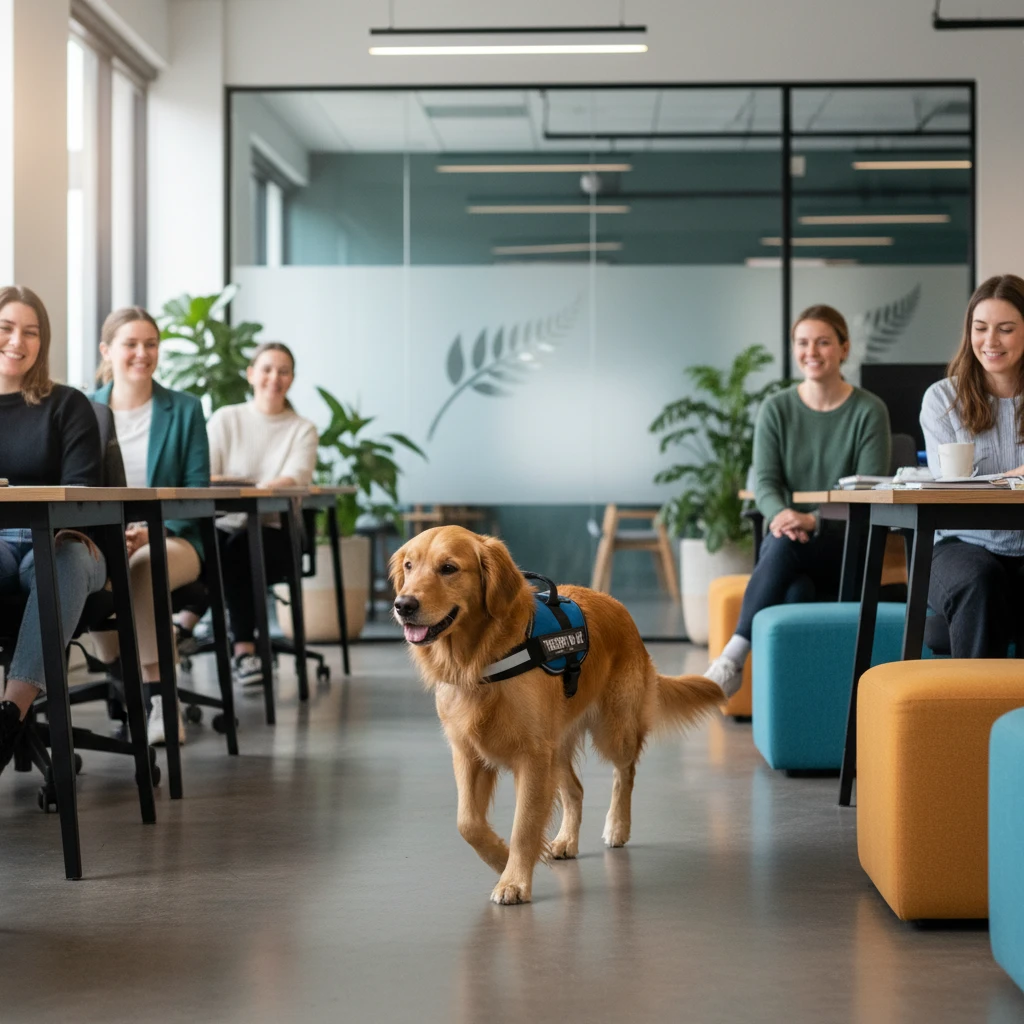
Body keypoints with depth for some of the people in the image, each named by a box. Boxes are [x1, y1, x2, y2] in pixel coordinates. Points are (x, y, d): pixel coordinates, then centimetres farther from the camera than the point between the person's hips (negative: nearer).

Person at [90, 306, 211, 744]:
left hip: (171, 538, -1)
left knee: (143, 566, -38)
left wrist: (152, 531, -16)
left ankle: (152, 693, -29)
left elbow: (197, 490, 1)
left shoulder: (185, 409, 6)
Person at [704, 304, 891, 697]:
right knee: (796, 591, -34)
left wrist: (814, 521, -27)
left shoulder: (869, 411, -1)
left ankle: (733, 657, -34)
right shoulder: (776, 410, 6)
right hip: (783, 548, 2)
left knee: (787, 544, -35)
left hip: (846, 547, -2)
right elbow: (764, 481, -2)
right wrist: (783, 514, -26)